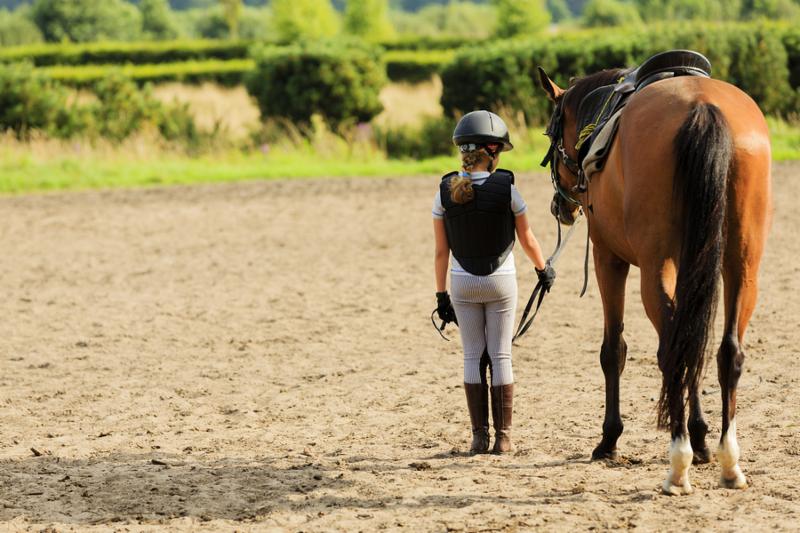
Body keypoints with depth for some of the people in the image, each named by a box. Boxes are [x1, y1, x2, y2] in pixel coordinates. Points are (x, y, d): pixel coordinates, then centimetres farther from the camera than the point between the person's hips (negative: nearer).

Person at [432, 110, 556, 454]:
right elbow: (527, 239, 1)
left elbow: (441, 251, -2)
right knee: (500, 356, 5)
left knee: (473, 357, 9)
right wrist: (544, 269, 19)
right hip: (501, 282, -1)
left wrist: (441, 294, 7)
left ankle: (479, 437, 8)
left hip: (463, 283, 1)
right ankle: (503, 437, 6)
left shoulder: (445, 191, -6)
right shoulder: (506, 188, -11)